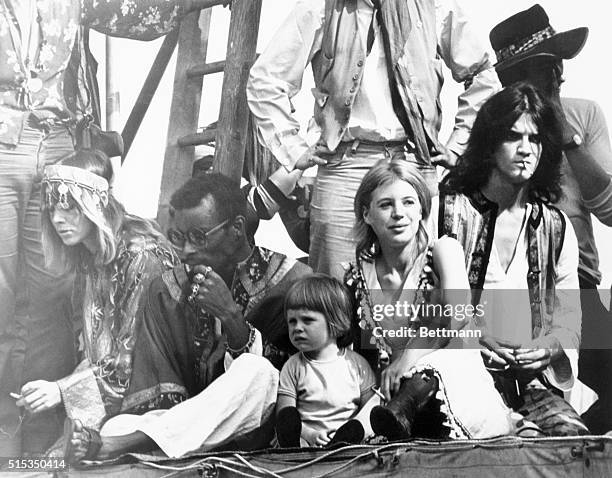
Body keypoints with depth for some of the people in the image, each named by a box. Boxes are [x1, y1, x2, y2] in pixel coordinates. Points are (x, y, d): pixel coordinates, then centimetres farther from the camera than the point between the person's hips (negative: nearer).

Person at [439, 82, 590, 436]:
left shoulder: (557, 228, 14)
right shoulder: (449, 209, 3)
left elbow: (569, 318, 13)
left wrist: (549, 347, -10)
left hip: (531, 378, 4)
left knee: (572, 432, -26)